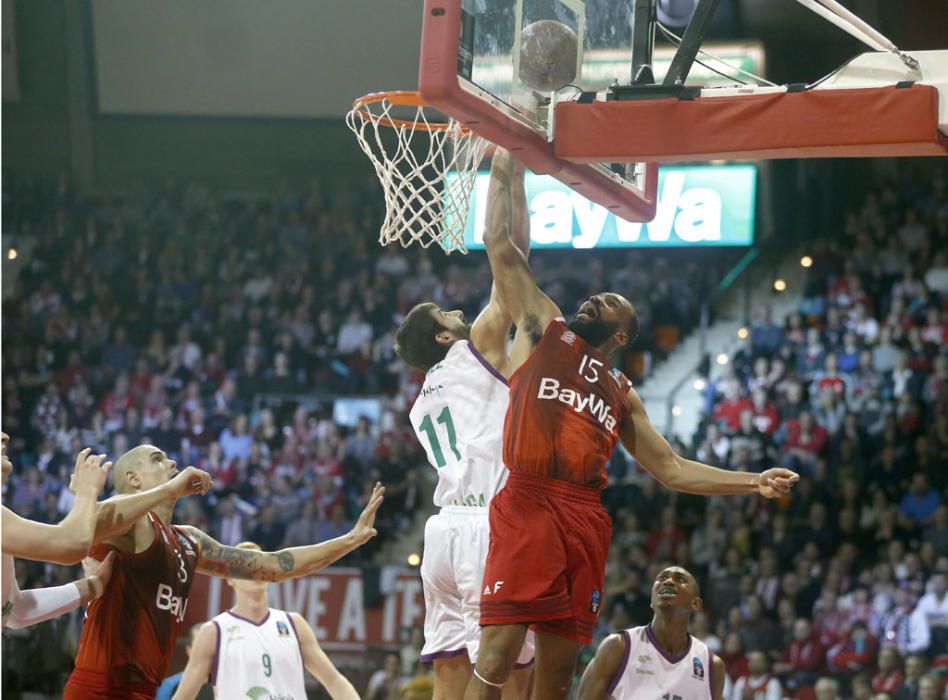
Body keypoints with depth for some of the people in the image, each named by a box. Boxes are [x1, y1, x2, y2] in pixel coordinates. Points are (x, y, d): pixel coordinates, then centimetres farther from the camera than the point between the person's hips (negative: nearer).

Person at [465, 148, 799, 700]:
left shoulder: (622, 394, 25)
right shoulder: (543, 331, 16)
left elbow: (670, 468, 24)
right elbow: (500, 245, 11)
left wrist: (753, 483, 14)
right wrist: (507, 171, 11)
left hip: (586, 520, 5)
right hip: (528, 507, -5)